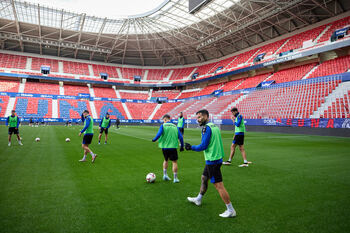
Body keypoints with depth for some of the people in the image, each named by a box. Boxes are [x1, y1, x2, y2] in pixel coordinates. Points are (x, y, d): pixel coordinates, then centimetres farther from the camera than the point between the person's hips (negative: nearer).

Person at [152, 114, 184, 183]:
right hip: (173, 147, 0)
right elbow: (180, 137, 4)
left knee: (166, 160, 22)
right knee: (174, 162, 7)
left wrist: (154, 139, 2)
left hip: (164, 146, 0)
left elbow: (159, 134, -15)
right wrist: (182, 146, 11)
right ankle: (175, 178, 7)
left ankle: (165, 175, 19)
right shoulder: (175, 126, 8)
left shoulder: (163, 125, -1)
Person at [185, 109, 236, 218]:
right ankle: (198, 199, 41)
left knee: (219, 185, -3)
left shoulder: (207, 128, -17)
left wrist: (191, 147, -6)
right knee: (204, 178, 23)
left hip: (212, 160, -10)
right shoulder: (215, 126, 11)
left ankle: (231, 210, 6)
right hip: (216, 158, 10)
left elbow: (203, 146, -19)